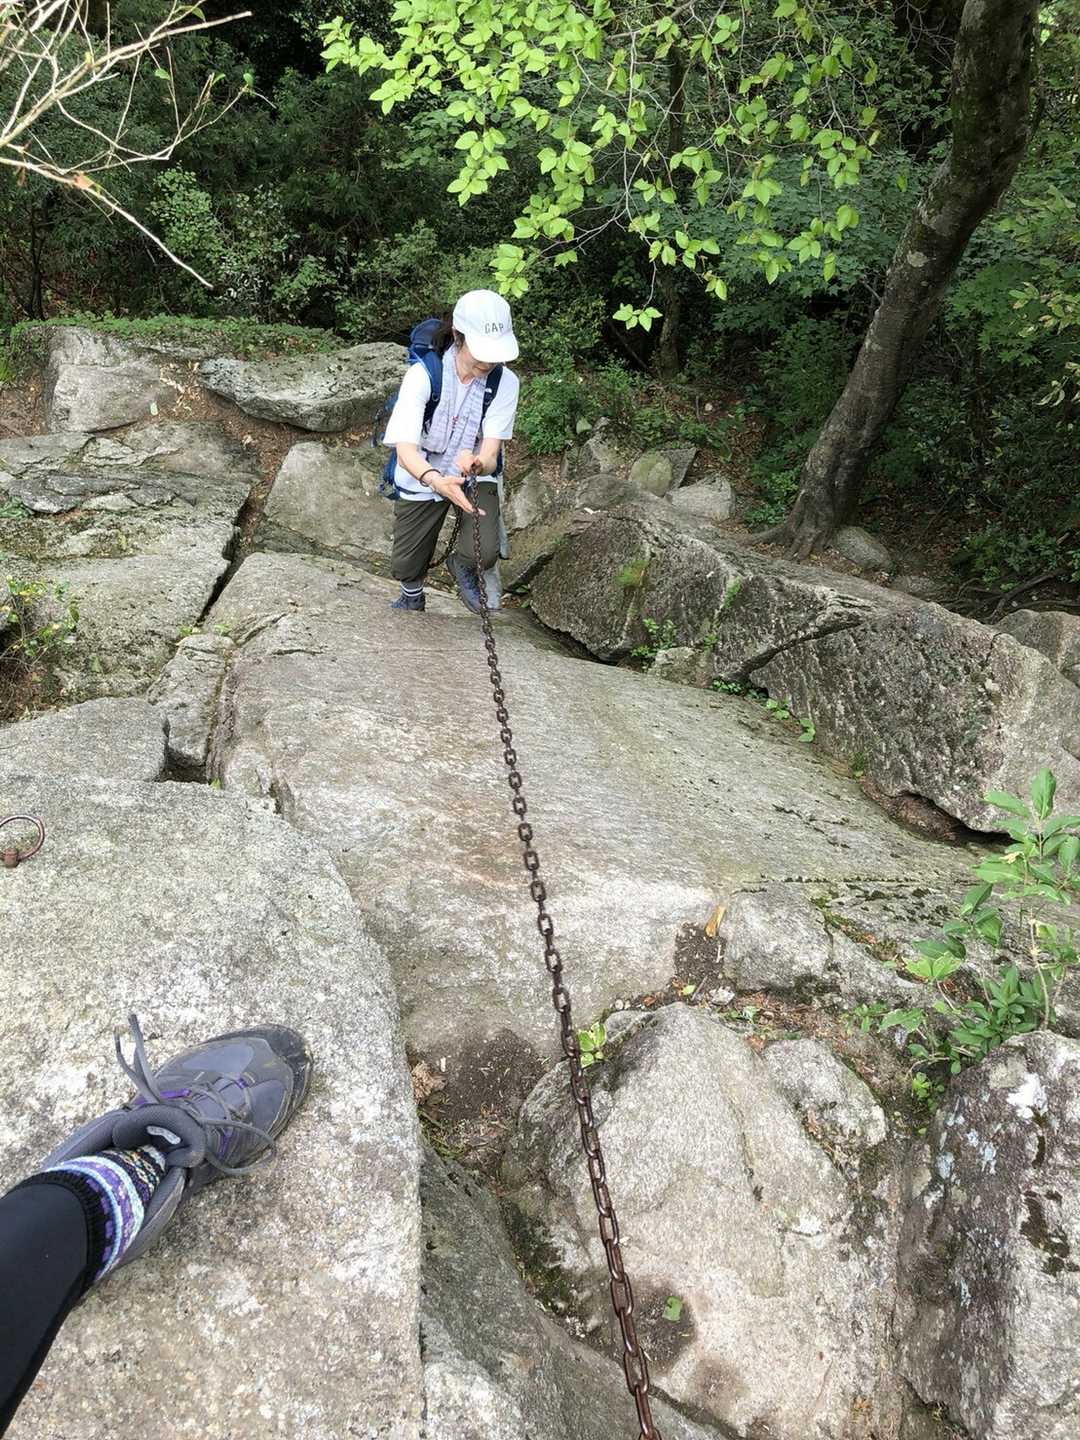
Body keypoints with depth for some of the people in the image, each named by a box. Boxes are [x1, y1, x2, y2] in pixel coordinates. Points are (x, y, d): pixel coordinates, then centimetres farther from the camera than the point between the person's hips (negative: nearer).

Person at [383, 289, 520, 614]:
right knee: (405, 567, 7)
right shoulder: (423, 375, -24)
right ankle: (412, 599, 46)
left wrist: (477, 464, -49)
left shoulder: (505, 382, -19)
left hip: (476, 477, 0)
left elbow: (490, 456, -23)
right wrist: (436, 480, -54)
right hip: (422, 478, 0)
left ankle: (461, 564, 12)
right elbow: (406, 449, -33)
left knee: (484, 552, -27)